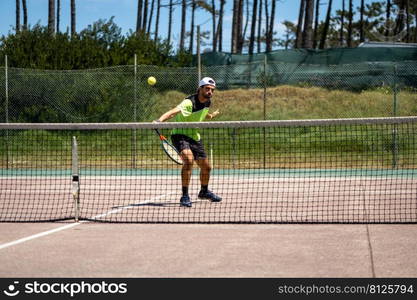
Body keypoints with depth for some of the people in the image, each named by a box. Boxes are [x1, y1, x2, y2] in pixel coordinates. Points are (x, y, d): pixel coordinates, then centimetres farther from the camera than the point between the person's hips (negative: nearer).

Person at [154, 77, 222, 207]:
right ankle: (185, 196, -27)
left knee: (206, 167, 15)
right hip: (180, 135, -8)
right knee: (188, 160, -32)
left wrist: (210, 116, 38)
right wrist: (160, 120, -62)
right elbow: (173, 111, -46)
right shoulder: (189, 102, -27)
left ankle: (204, 192, 45)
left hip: (195, 137, 8)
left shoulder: (207, 102, 0)